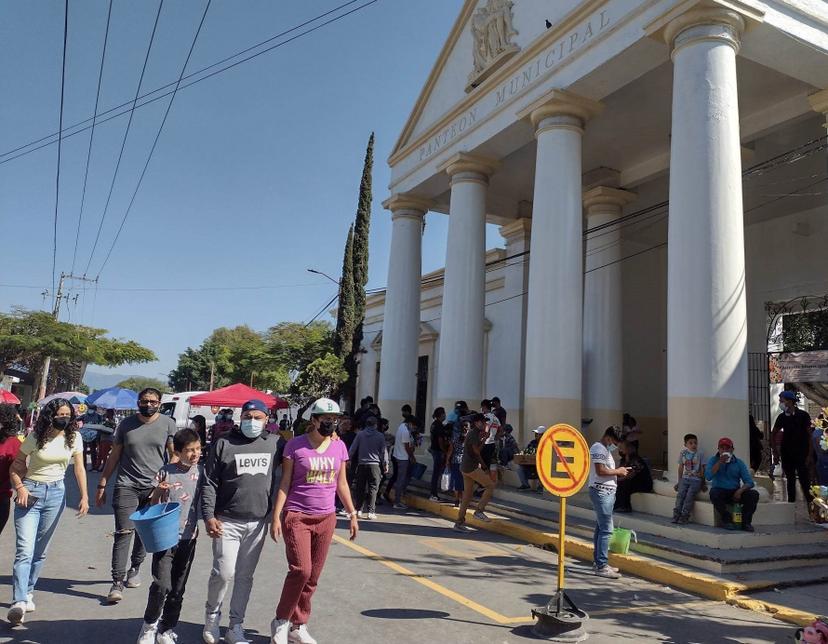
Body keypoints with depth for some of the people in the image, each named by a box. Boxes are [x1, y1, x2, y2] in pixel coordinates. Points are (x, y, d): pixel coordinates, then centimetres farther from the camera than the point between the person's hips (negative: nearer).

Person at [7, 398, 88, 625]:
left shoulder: (74, 438, 0)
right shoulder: (35, 437, -8)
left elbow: (79, 468, 3)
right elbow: (15, 467, -1)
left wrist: (84, 497, -3)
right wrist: (20, 488, -18)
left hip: (56, 493, 3)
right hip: (31, 492, -3)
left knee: (40, 550, 10)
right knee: (25, 549, -13)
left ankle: (28, 592, 25)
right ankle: (19, 602, -16)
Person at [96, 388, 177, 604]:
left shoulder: (168, 424, 0)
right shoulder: (126, 424, 5)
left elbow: (174, 455, 1)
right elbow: (114, 456, 10)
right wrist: (102, 484, 8)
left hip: (154, 487, 0)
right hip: (126, 486, 0)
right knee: (123, 533, -6)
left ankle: (134, 570, 31)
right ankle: (118, 583, -3)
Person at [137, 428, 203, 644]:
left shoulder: (200, 471, 1)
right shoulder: (166, 472, -7)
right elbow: (153, 504, -2)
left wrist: (197, 528, 7)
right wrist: (158, 491, -21)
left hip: (188, 539, 3)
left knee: (178, 589, 11)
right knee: (162, 585, -11)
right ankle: (149, 626, 14)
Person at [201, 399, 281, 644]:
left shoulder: (274, 443, 4)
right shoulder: (224, 444, -2)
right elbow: (209, 483, -3)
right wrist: (209, 516, -9)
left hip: (258, 523, 2)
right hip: (227, 521, -2)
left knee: (245, 576, 10)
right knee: (224, 572, -6)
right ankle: (212, 614, 22)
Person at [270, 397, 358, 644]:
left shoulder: (339, 446, 5)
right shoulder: (296, 445, -6)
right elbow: (284, 483, -3)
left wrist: (352, 514, 12)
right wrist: (276, 515, -8)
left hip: (325, 518, 4)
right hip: (297, 515, -4)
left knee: (313, 576, 7)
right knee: (301, 570, -13)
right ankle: (281, 621, 9)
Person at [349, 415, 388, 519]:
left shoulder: (360, 434, 3)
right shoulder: (380, 436, -1)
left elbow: (352, 449, 5)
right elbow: (383, 451, 1)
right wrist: (385, 464, 10)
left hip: (361, 465, 2)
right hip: (375, 465, -2)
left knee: (360, 489, 10)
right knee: (373, 489, 2)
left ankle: (359, 510, 9)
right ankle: (370, 512, -1)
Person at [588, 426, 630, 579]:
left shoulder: (605, 450, 20)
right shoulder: (598, 449, -13)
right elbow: (600, 471, -22)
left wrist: (619, 471, 8)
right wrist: (618, 471, -10)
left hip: (607, 492, 11)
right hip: (601, 492, -11)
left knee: (600, 529, 14)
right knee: (606, 530, -11)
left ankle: (598, 562, 21)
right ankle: (601, 566, -8)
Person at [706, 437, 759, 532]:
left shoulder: (739, 462, 6)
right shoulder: (713, 460, 2)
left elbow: (749, 482, -2)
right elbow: (708, 477, -15)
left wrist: (740, 491, -22)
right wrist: (720, 462, -19)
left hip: (735, 492, 2)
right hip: (720, 491, -2)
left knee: (754, 494, -23)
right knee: (714, 493, -36)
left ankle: (745, 521, -9)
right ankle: (727, 520, -17)